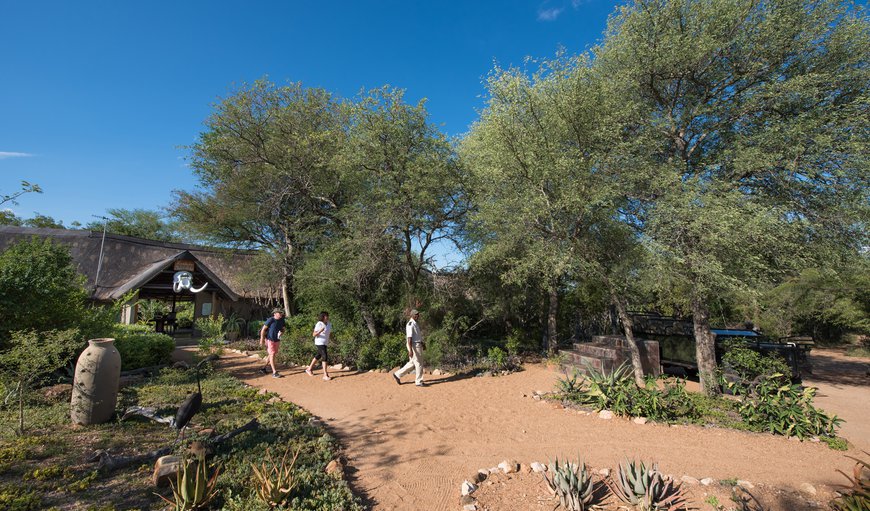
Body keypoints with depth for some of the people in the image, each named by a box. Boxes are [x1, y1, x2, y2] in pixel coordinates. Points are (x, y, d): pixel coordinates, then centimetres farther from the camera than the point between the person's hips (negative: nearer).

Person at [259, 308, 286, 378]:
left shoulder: (282, 321, 1)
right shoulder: (270, 320, -15)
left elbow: (283, 329, 12)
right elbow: (263, 329, -10)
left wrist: (281, 332, -11)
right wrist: (262, 339, -11)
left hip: (277, 340, 7)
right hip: (270, 340, -6)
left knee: (272, 355, 15)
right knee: (272, 354, -8)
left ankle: (264, 368, 33)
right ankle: (274, 372, -9)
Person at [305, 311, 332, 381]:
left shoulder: (329, 324, 2)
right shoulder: (319, 324, -17)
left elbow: (330, 333, 14)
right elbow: (314, 334, -18)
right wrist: (320, 331, -34)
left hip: (325, 343, 8)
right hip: (320, 343, -8)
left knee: (318, 356, 22)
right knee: (325, 357, -16)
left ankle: (309, 369, 41)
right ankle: (325, 375, -14)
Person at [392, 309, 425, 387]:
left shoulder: (415, 323, 15)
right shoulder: (410, 324, -17)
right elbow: (409, 338, -22)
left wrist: (422, 344, 27)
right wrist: (410, 350, -26)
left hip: (418, 345, 10)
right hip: (414, 346, -10)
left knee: (412, 363, 16)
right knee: (419, 363, 0)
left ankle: (398, 374, 22)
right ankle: (418, 381, 12)